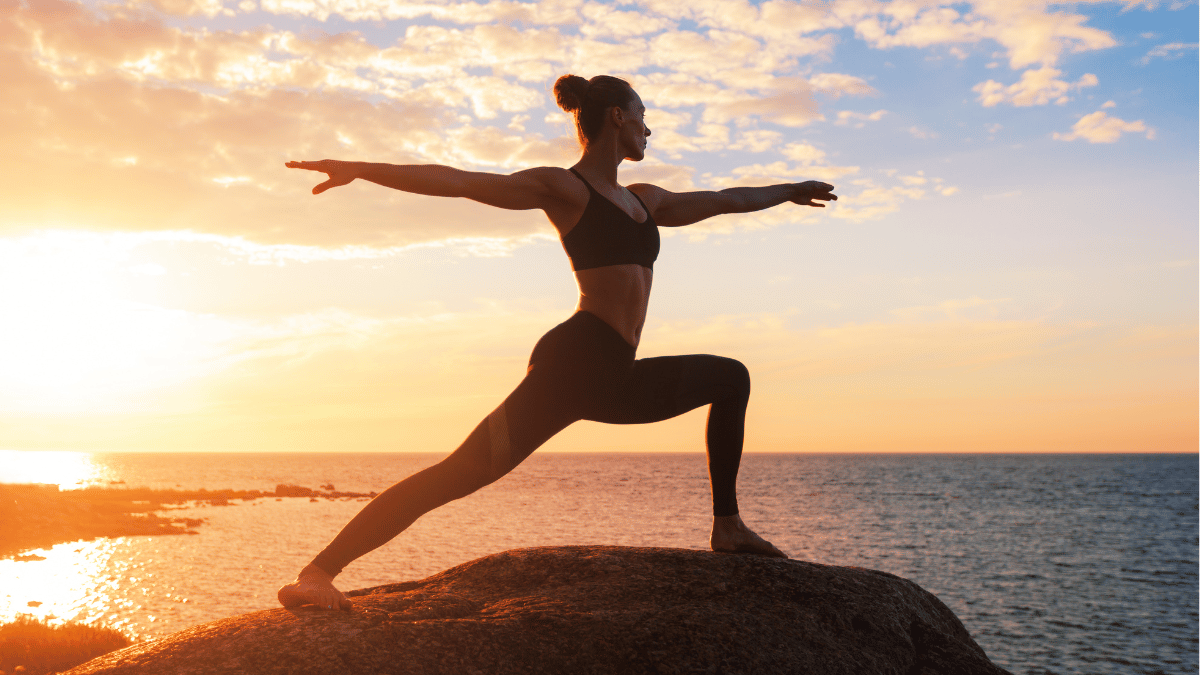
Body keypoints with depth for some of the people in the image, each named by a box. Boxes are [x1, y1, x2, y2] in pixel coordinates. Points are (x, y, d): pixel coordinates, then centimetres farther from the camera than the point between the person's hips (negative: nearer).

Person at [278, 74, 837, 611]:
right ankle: (318, 573, -22)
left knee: (731, 378, 22)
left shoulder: (643, 200, 24)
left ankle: (727, 528, 21)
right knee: (466, 471, -21)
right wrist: (360, 169, -18)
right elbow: (459, 183, -9)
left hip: (613, 378, 10)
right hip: (573, 364, -9)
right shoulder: (563, 187, 0)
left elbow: (721, 200, 38)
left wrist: (788, 192, 50)